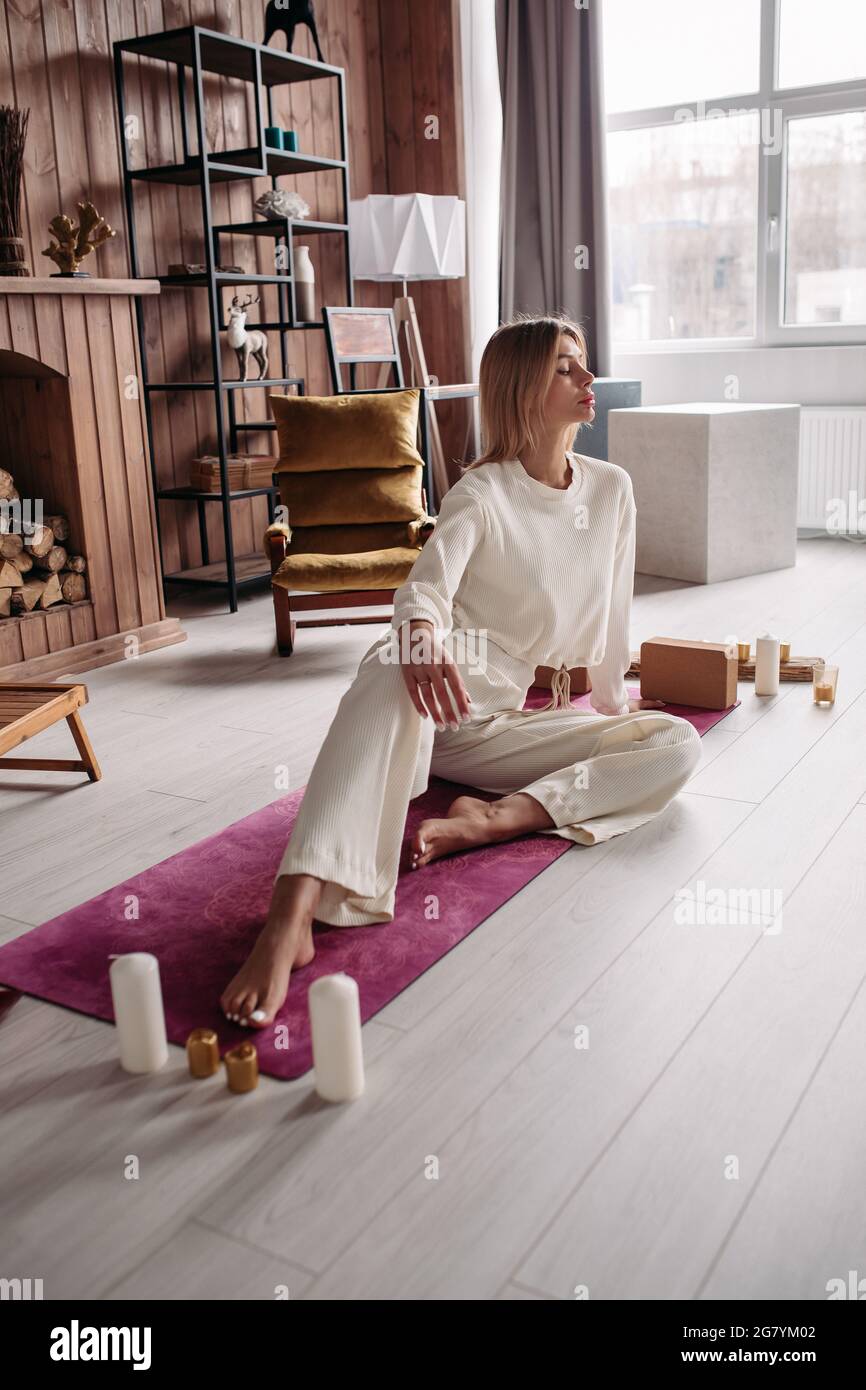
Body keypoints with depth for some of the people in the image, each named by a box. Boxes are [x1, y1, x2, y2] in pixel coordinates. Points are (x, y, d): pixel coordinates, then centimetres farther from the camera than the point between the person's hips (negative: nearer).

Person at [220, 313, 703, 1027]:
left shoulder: (611, 489, 7)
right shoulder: (481, 494, -8)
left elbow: (612, 612, 16)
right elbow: (426, 584, -27)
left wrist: (612, 700, 24)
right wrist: (423, 639, -49)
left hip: (509, 724, 5)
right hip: (439, 702, -5)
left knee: (678, 744, -14)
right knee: (392, 665, -42)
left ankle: (489, 820, -32)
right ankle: (293, 914, -56)